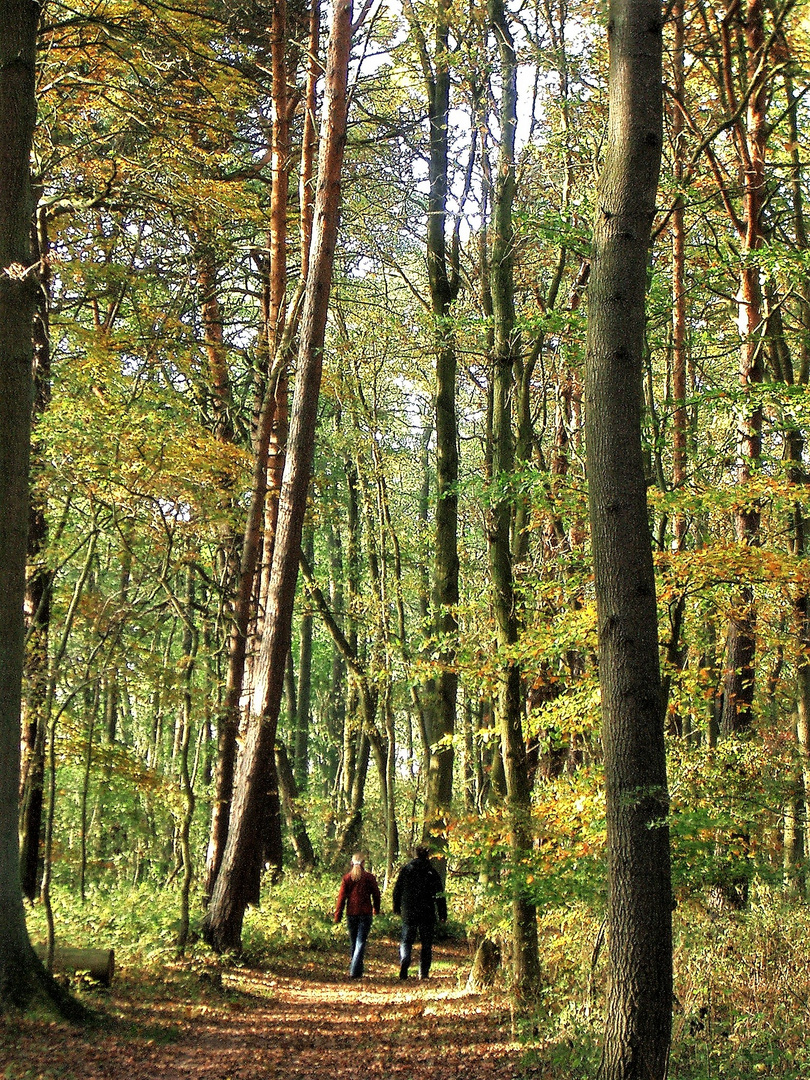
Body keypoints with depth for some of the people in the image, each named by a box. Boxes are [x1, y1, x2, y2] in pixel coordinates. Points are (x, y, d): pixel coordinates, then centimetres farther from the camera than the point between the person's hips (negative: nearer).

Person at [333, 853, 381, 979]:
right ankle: (355, 971, -13)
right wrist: (376, 909, 21)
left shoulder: (347, 878, 0)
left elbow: (341, 896, -1)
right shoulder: (369, 877, -3)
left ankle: (356, 969, 26)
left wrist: (338, 915, 2)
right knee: (361, 942, -2)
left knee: (354, 942, 16)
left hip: (351, 914, 2)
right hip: (365, 913, -2)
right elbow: (376, 894, 4)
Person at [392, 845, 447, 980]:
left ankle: (404, 963, -18)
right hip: (427, 913, -1)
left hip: (408, 912, 1)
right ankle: (424, 973, 6)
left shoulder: (405, 869, 2)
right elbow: (439, 895, -4)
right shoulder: (432, 873, -3)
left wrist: (396, 908, 19)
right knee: (426, 943, 9)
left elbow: (397, 890, 8)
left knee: (406, 940, 8)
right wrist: (442, 914, 1)